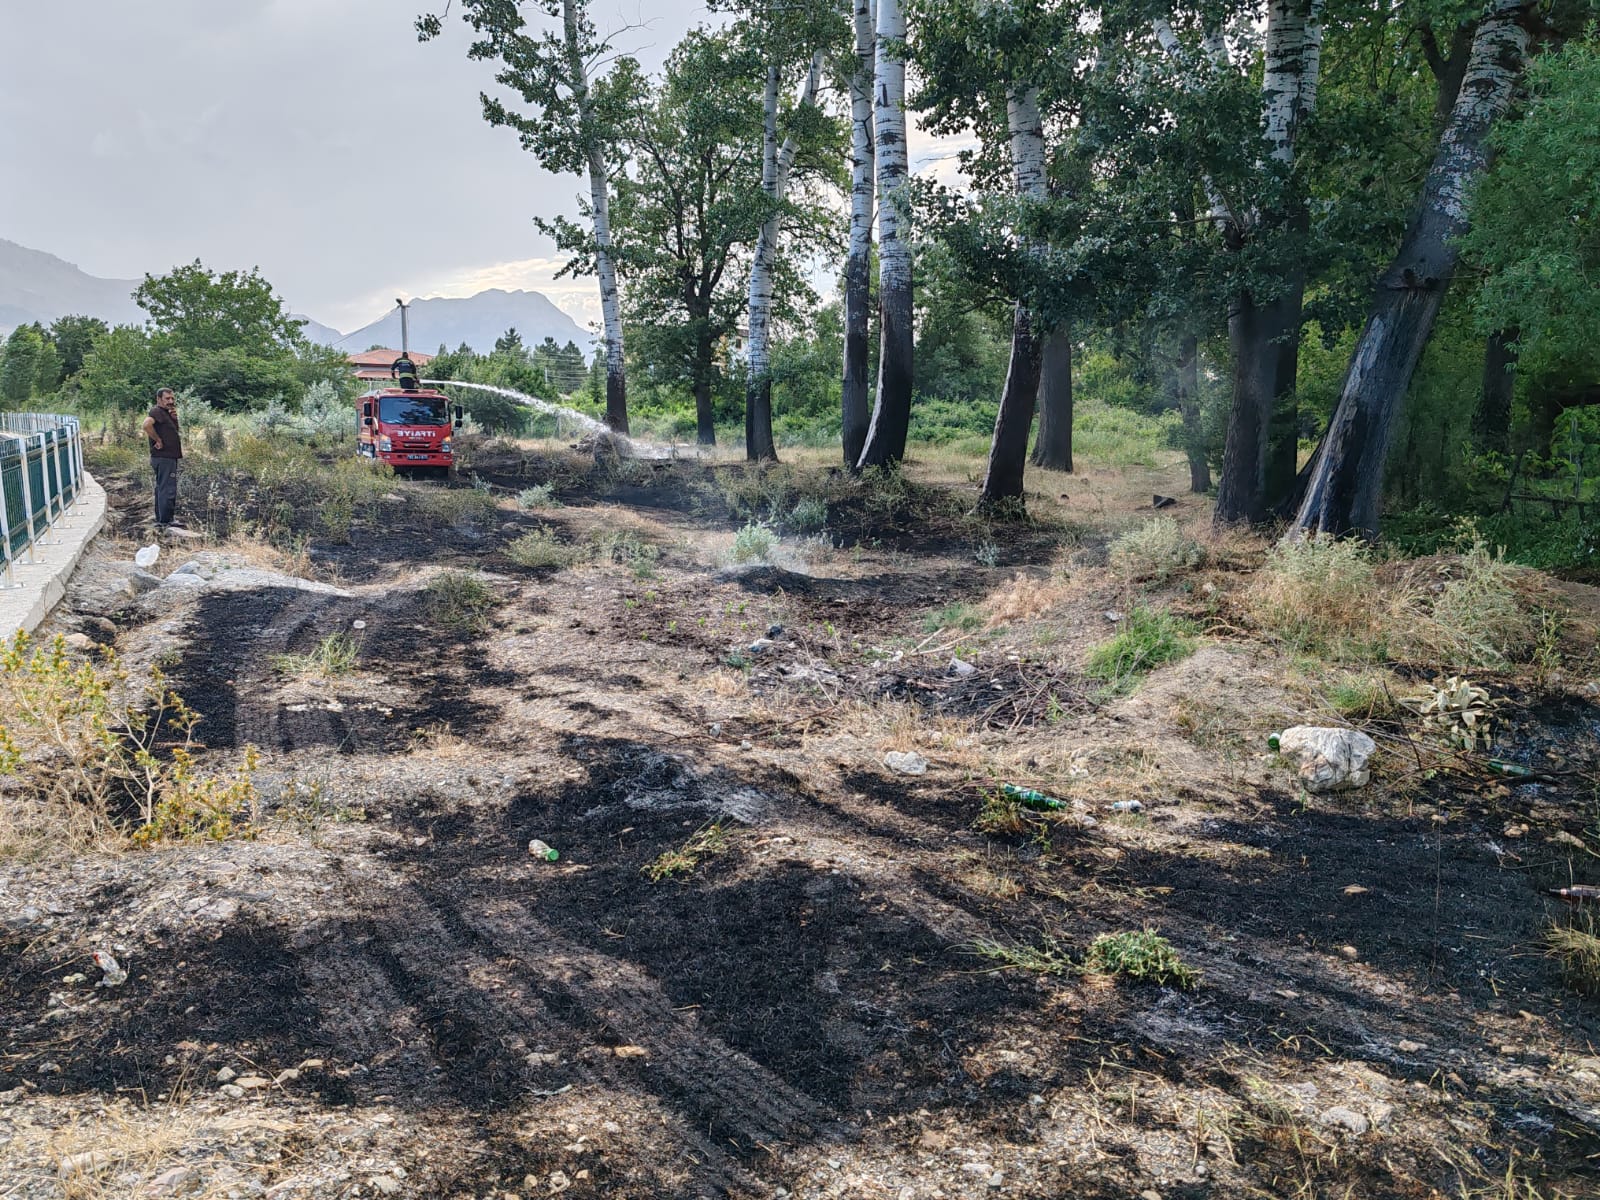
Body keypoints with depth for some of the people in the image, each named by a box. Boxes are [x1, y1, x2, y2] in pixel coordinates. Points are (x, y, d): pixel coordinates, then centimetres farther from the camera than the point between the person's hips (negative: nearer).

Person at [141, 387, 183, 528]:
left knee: (162, 489, 15)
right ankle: (165, 520, -9)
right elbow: (147, 424, -30)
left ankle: (161, 519, 23)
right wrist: (158, 440, -21)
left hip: (169, 457, 11)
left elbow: (174, 430, 23)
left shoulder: (167, 413, 18)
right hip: (164, 458, -11)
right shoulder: (157, 412, -12)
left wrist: (175, 418, 5)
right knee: (168, 489, -10)